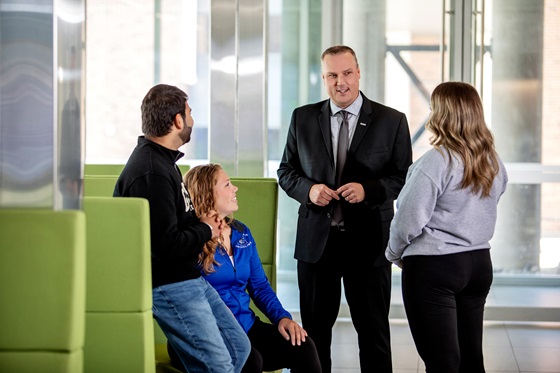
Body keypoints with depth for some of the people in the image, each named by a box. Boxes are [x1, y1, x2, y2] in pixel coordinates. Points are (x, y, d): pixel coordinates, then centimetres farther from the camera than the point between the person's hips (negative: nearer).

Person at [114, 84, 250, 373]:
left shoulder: (160, 158, 12)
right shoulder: (151, 173, -23)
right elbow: (166, 246, -26)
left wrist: (200, 220, 4)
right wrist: (206, 231, -8)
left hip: (190, 278, 11)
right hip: (169, 286, -11)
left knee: (238, 347, 16)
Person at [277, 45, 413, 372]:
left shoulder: (392, 121, -1)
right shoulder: (303, 118, 5)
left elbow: (405, 177, -1)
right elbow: (286, 171, 10)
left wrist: (368, 189, -18)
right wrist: (308, 189, -11)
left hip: (368, 242, -2)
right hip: (316, 241, 2)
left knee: (374, 330, 7)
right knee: (314, 331, 11)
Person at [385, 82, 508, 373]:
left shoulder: (436, 161, -16)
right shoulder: (493, 163, 5)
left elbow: (409, 219, -15)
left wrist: (394, 254, 2)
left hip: (433, 266, -7)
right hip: (479, 262, 7)